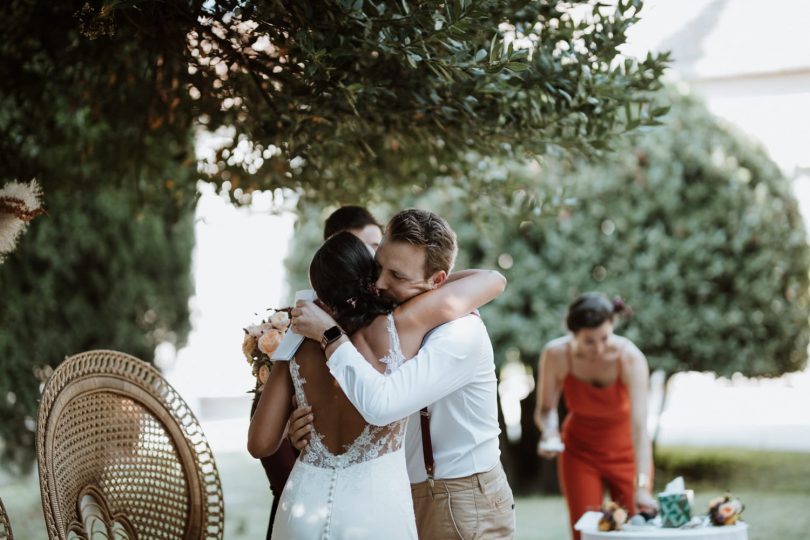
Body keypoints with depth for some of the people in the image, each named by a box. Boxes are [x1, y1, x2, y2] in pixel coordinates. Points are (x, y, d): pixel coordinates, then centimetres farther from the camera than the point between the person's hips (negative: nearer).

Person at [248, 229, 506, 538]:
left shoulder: (299, 346, 5)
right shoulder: (401, 325, -3)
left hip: (304, 505, 3)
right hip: (375, 506, -3)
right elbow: (493, 279, 8)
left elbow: (260, 444, 4)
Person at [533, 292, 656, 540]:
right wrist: (550, 431, -31)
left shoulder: (630, 357, -29)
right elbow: (545, 409, -9)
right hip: (580, 452, 1)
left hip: (625, 452, -1)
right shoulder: (557, 354, -24)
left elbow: (640, 426, -35)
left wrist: (642, 486, -44)